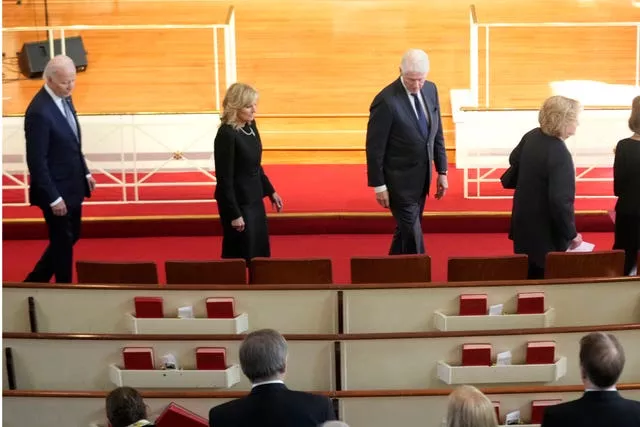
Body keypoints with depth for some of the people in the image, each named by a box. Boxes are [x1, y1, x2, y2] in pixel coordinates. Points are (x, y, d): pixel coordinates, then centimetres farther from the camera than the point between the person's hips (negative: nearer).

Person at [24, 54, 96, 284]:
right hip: (56, 190, -9)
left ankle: (35, 281, 35)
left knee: (70, 238, 20)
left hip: (72, 186, 9)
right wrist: (53, 198, -21)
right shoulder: (39, 112, -26)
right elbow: (36, 161, -23)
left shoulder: (64, 98, 2)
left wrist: (85, 172, 16)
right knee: (63, 243, 7)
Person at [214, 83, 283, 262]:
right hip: (237, 202, -8)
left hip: (254, 199, 8)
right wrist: (234, 214, -18)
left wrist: (270, 191, 17)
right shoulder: (226, 135, -21)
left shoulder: (250, 126, 3)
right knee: (241, 257, 3)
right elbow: (224, 179, -19)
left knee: (261, 252, 16)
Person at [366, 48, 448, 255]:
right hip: (399, 180, -7)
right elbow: (374, 147, -15)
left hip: (421, 178, 7)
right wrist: (379, 185, -12)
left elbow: (437, 134, 9)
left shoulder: (430, 90, 0)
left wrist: (442, 171, 9)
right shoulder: (386, 101, -21)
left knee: (406, 230, 16)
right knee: (411, 232, -3)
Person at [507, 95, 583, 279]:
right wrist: (571, 234, -18)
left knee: (527, 274, 22)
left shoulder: (531, 136, -4)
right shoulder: (560, 155, -28)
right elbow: (561, 201, -30)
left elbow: (514, 161, 17)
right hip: (545, 232, -8)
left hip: (524, 221, 8)